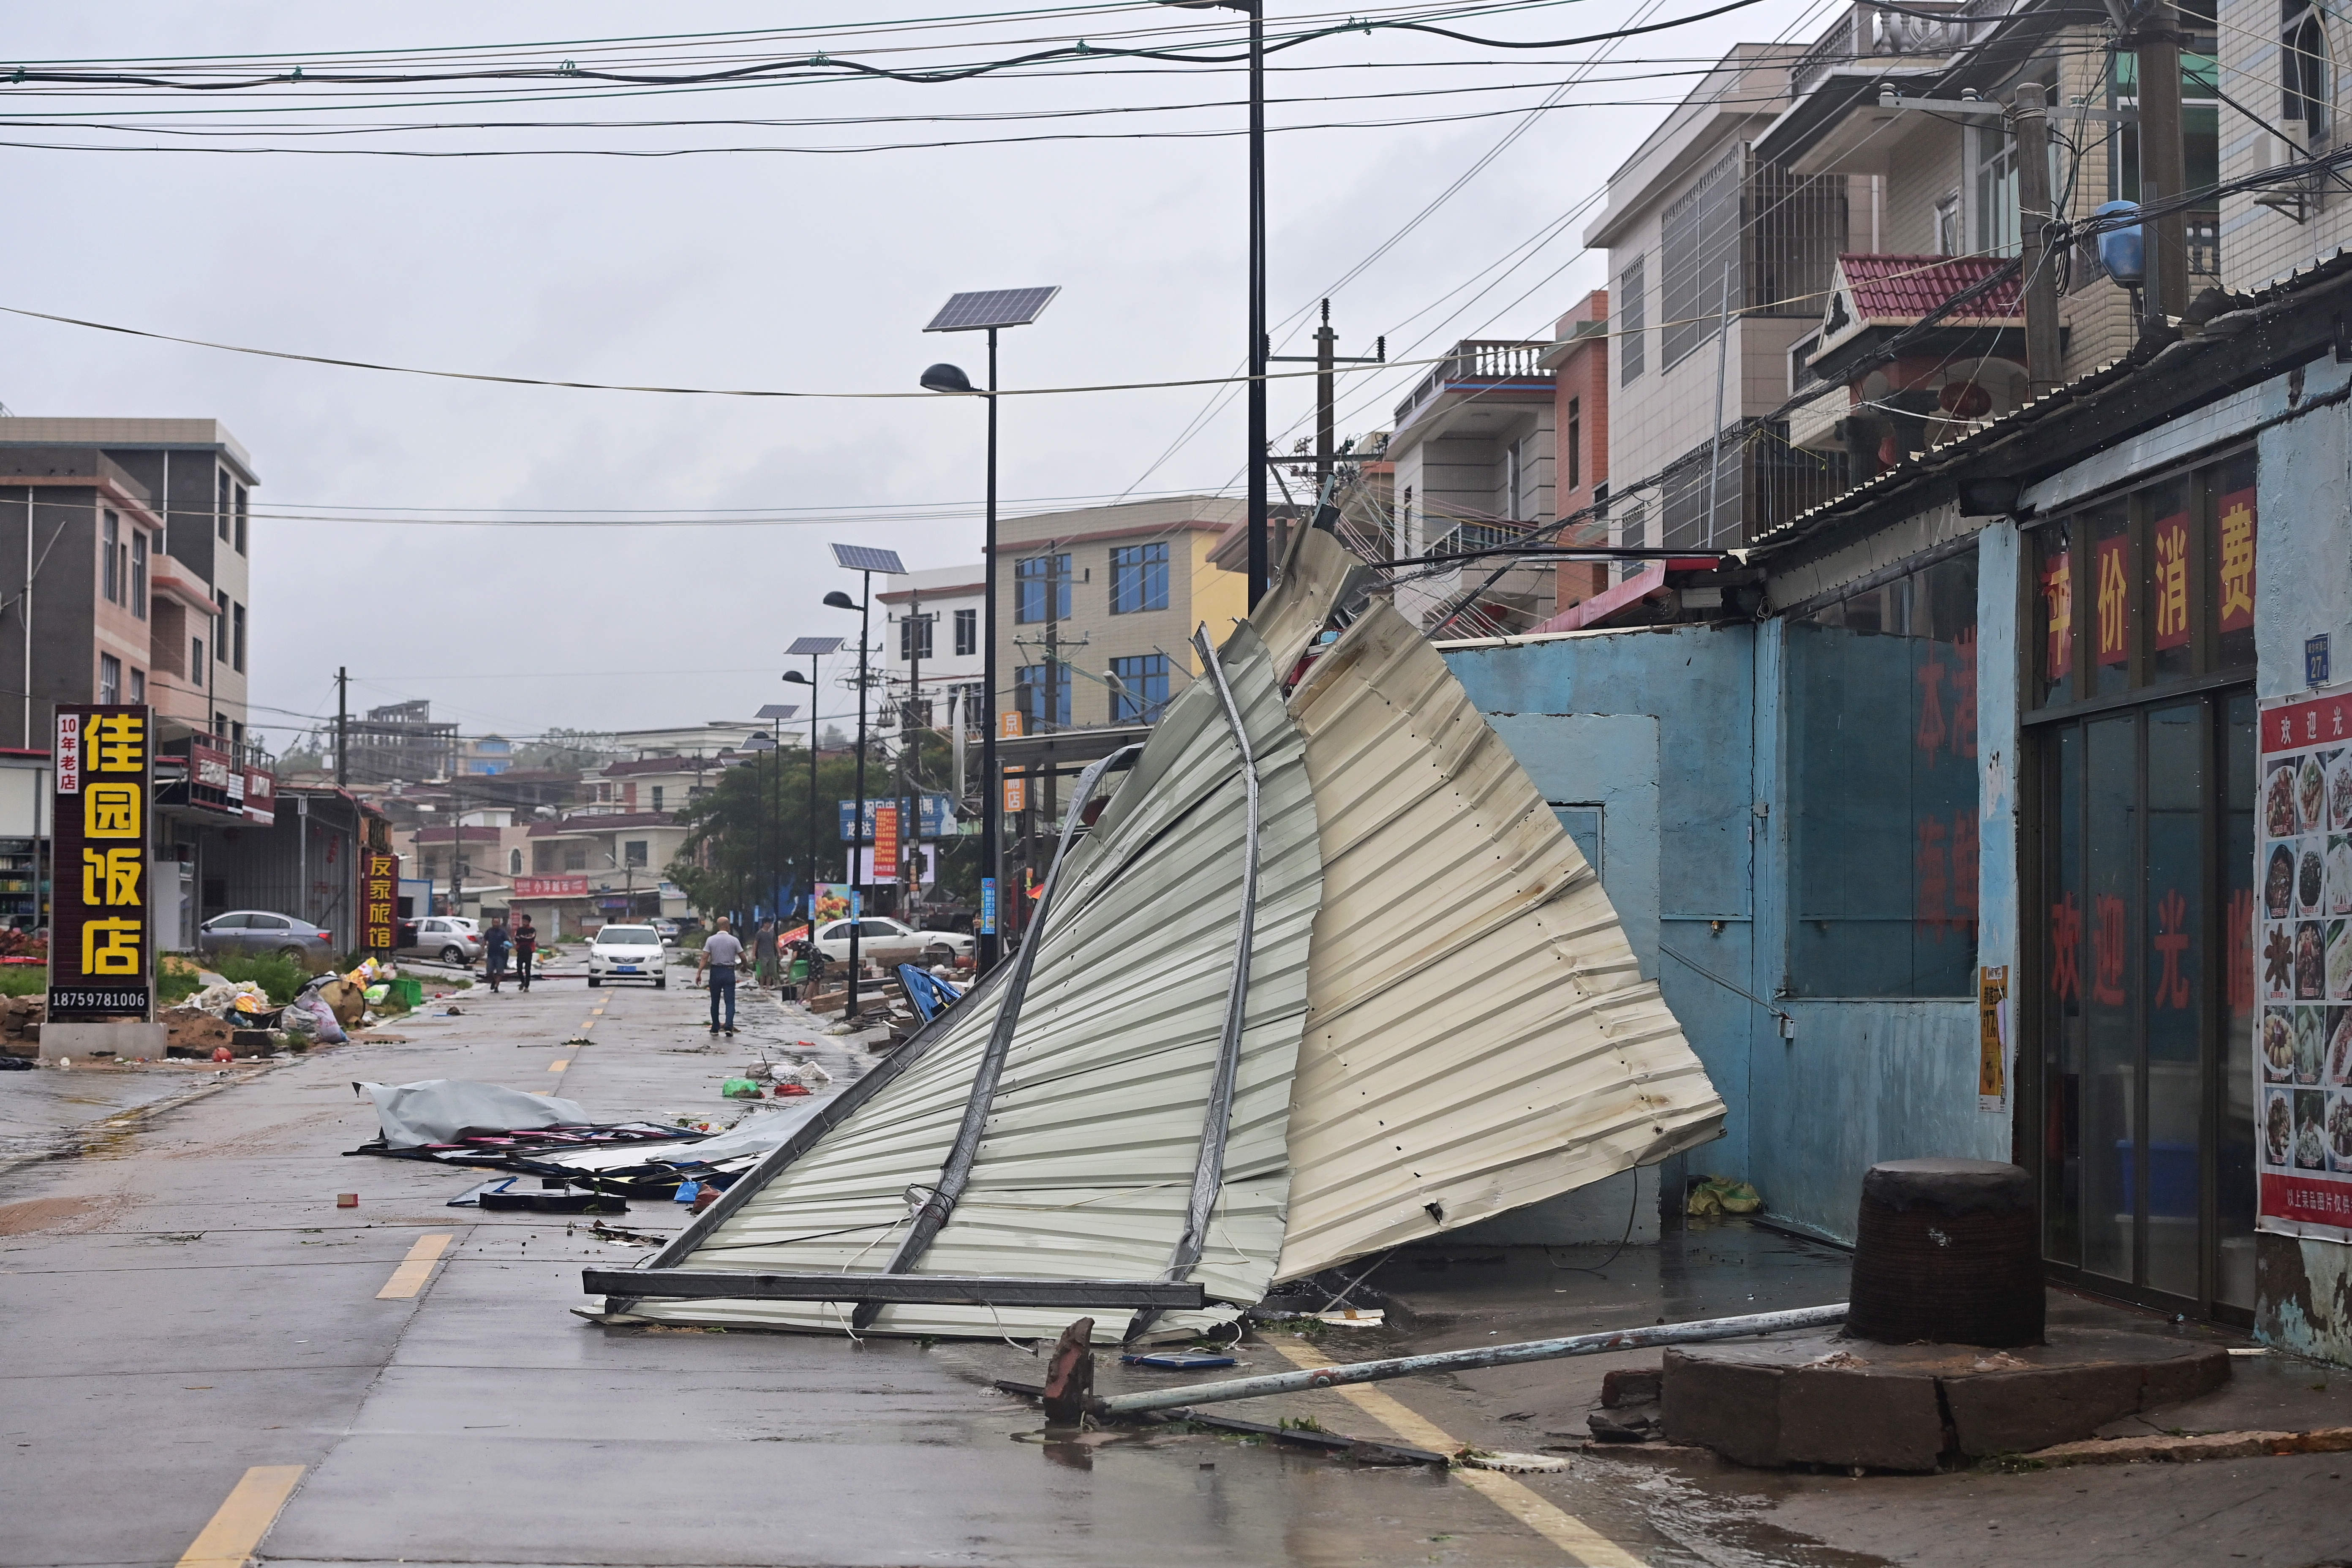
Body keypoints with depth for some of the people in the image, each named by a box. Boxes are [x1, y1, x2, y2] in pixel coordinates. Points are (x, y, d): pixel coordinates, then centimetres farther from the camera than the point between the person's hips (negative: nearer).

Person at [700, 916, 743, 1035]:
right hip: (729, 972, -1)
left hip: (715, 972, 1)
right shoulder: (734, 941, -4)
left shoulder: (711, 940, -3)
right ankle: (729, 1026, -16)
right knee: (730, 1002, 0)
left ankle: (715, 1029, 16)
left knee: (715, 1002, 12)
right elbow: (743, 957, 0)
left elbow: (705, 958, -9)